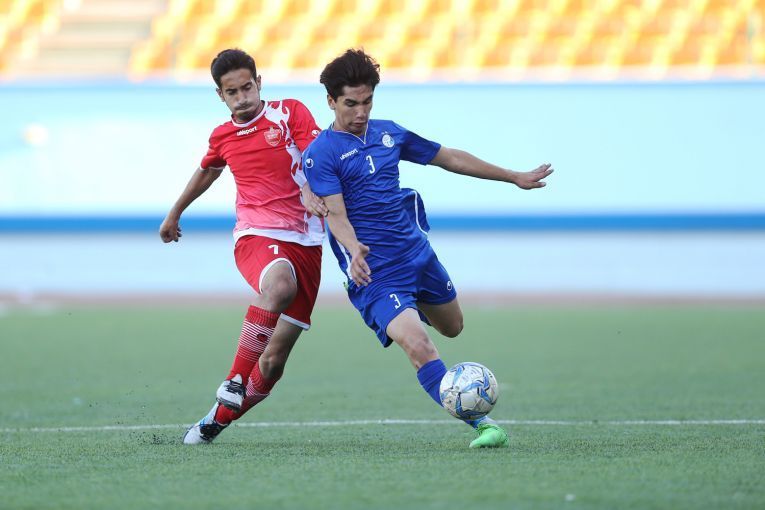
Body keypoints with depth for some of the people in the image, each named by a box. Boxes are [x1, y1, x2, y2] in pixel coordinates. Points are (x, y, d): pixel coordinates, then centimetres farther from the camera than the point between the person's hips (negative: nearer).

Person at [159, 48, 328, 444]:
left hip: (304, 243, 0)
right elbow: (207, 171, 36)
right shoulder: (223, 137, 15)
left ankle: (219, 418, 15)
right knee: (279, 284, -39)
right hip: (255, 235, 0)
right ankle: (235, 383, -32)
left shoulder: (290, 112, 5)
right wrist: (174, 214, 48)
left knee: (274, 361, -5)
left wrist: (311, 191, -29)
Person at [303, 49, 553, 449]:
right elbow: (336, 214, -19)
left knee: (452, 327, 23)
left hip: (418, 253, 7)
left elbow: (450, 158, 18)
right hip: (376, 272, -7)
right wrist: (353, 250, -40)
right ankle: (481, 424, -21)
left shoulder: (388, 133, 8)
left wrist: (515, 177, 24)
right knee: (418, 346, -23)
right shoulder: (320, 154, -10)